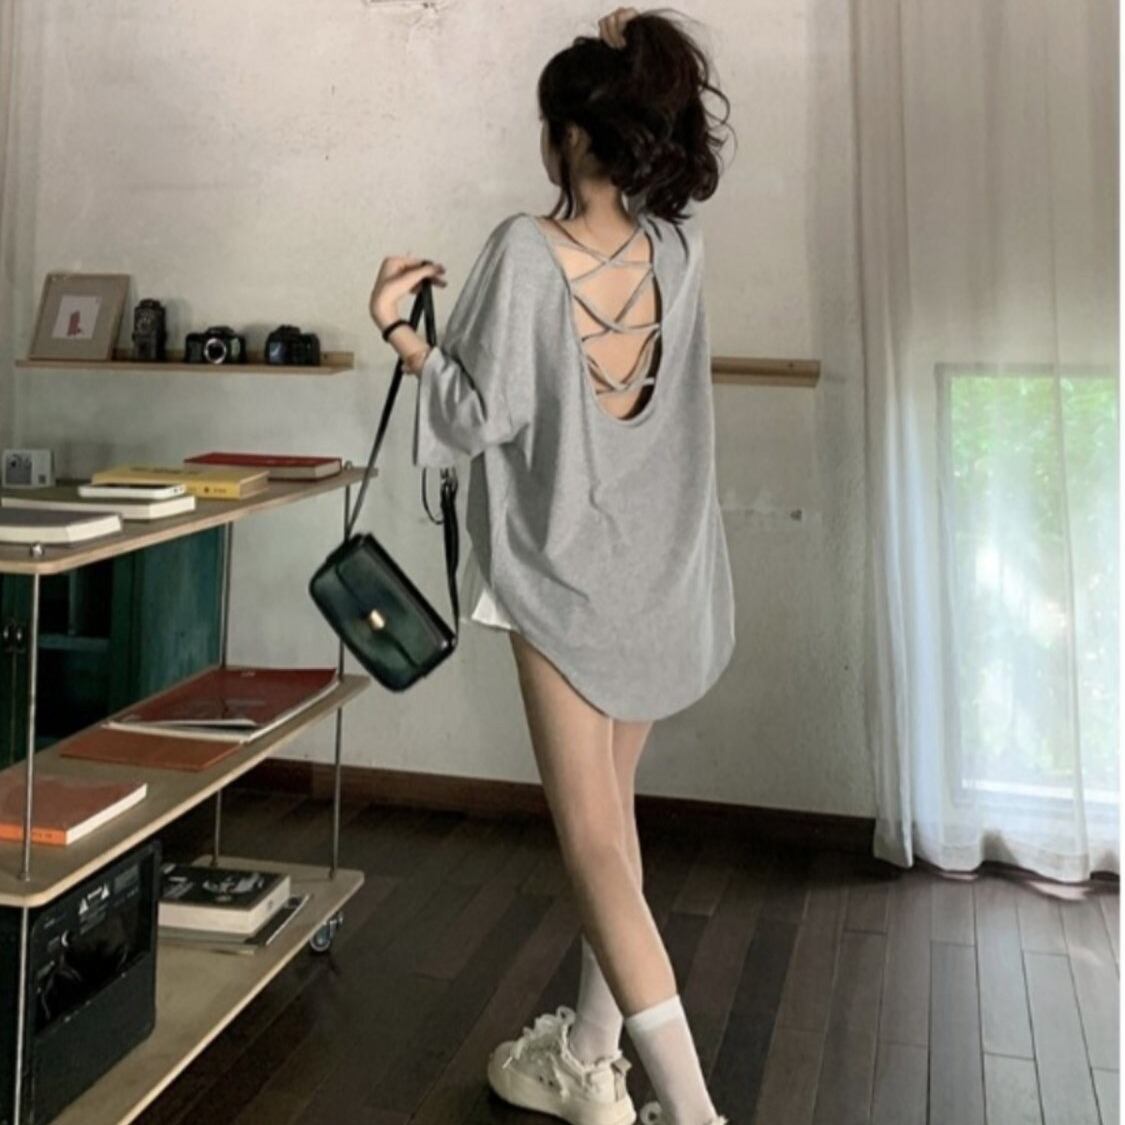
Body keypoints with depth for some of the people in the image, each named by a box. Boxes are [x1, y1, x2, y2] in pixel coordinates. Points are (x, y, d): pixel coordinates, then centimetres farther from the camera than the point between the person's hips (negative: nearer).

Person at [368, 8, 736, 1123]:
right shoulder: (678, 249, 1)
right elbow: (665, 167, 25)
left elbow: (480, 417, -13)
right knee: (611, 815, 17)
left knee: (592, 841, 1)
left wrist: (392, 323, -3)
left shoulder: (527, 250, -15)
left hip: (565, 577, -6)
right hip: (659, 573, 6)